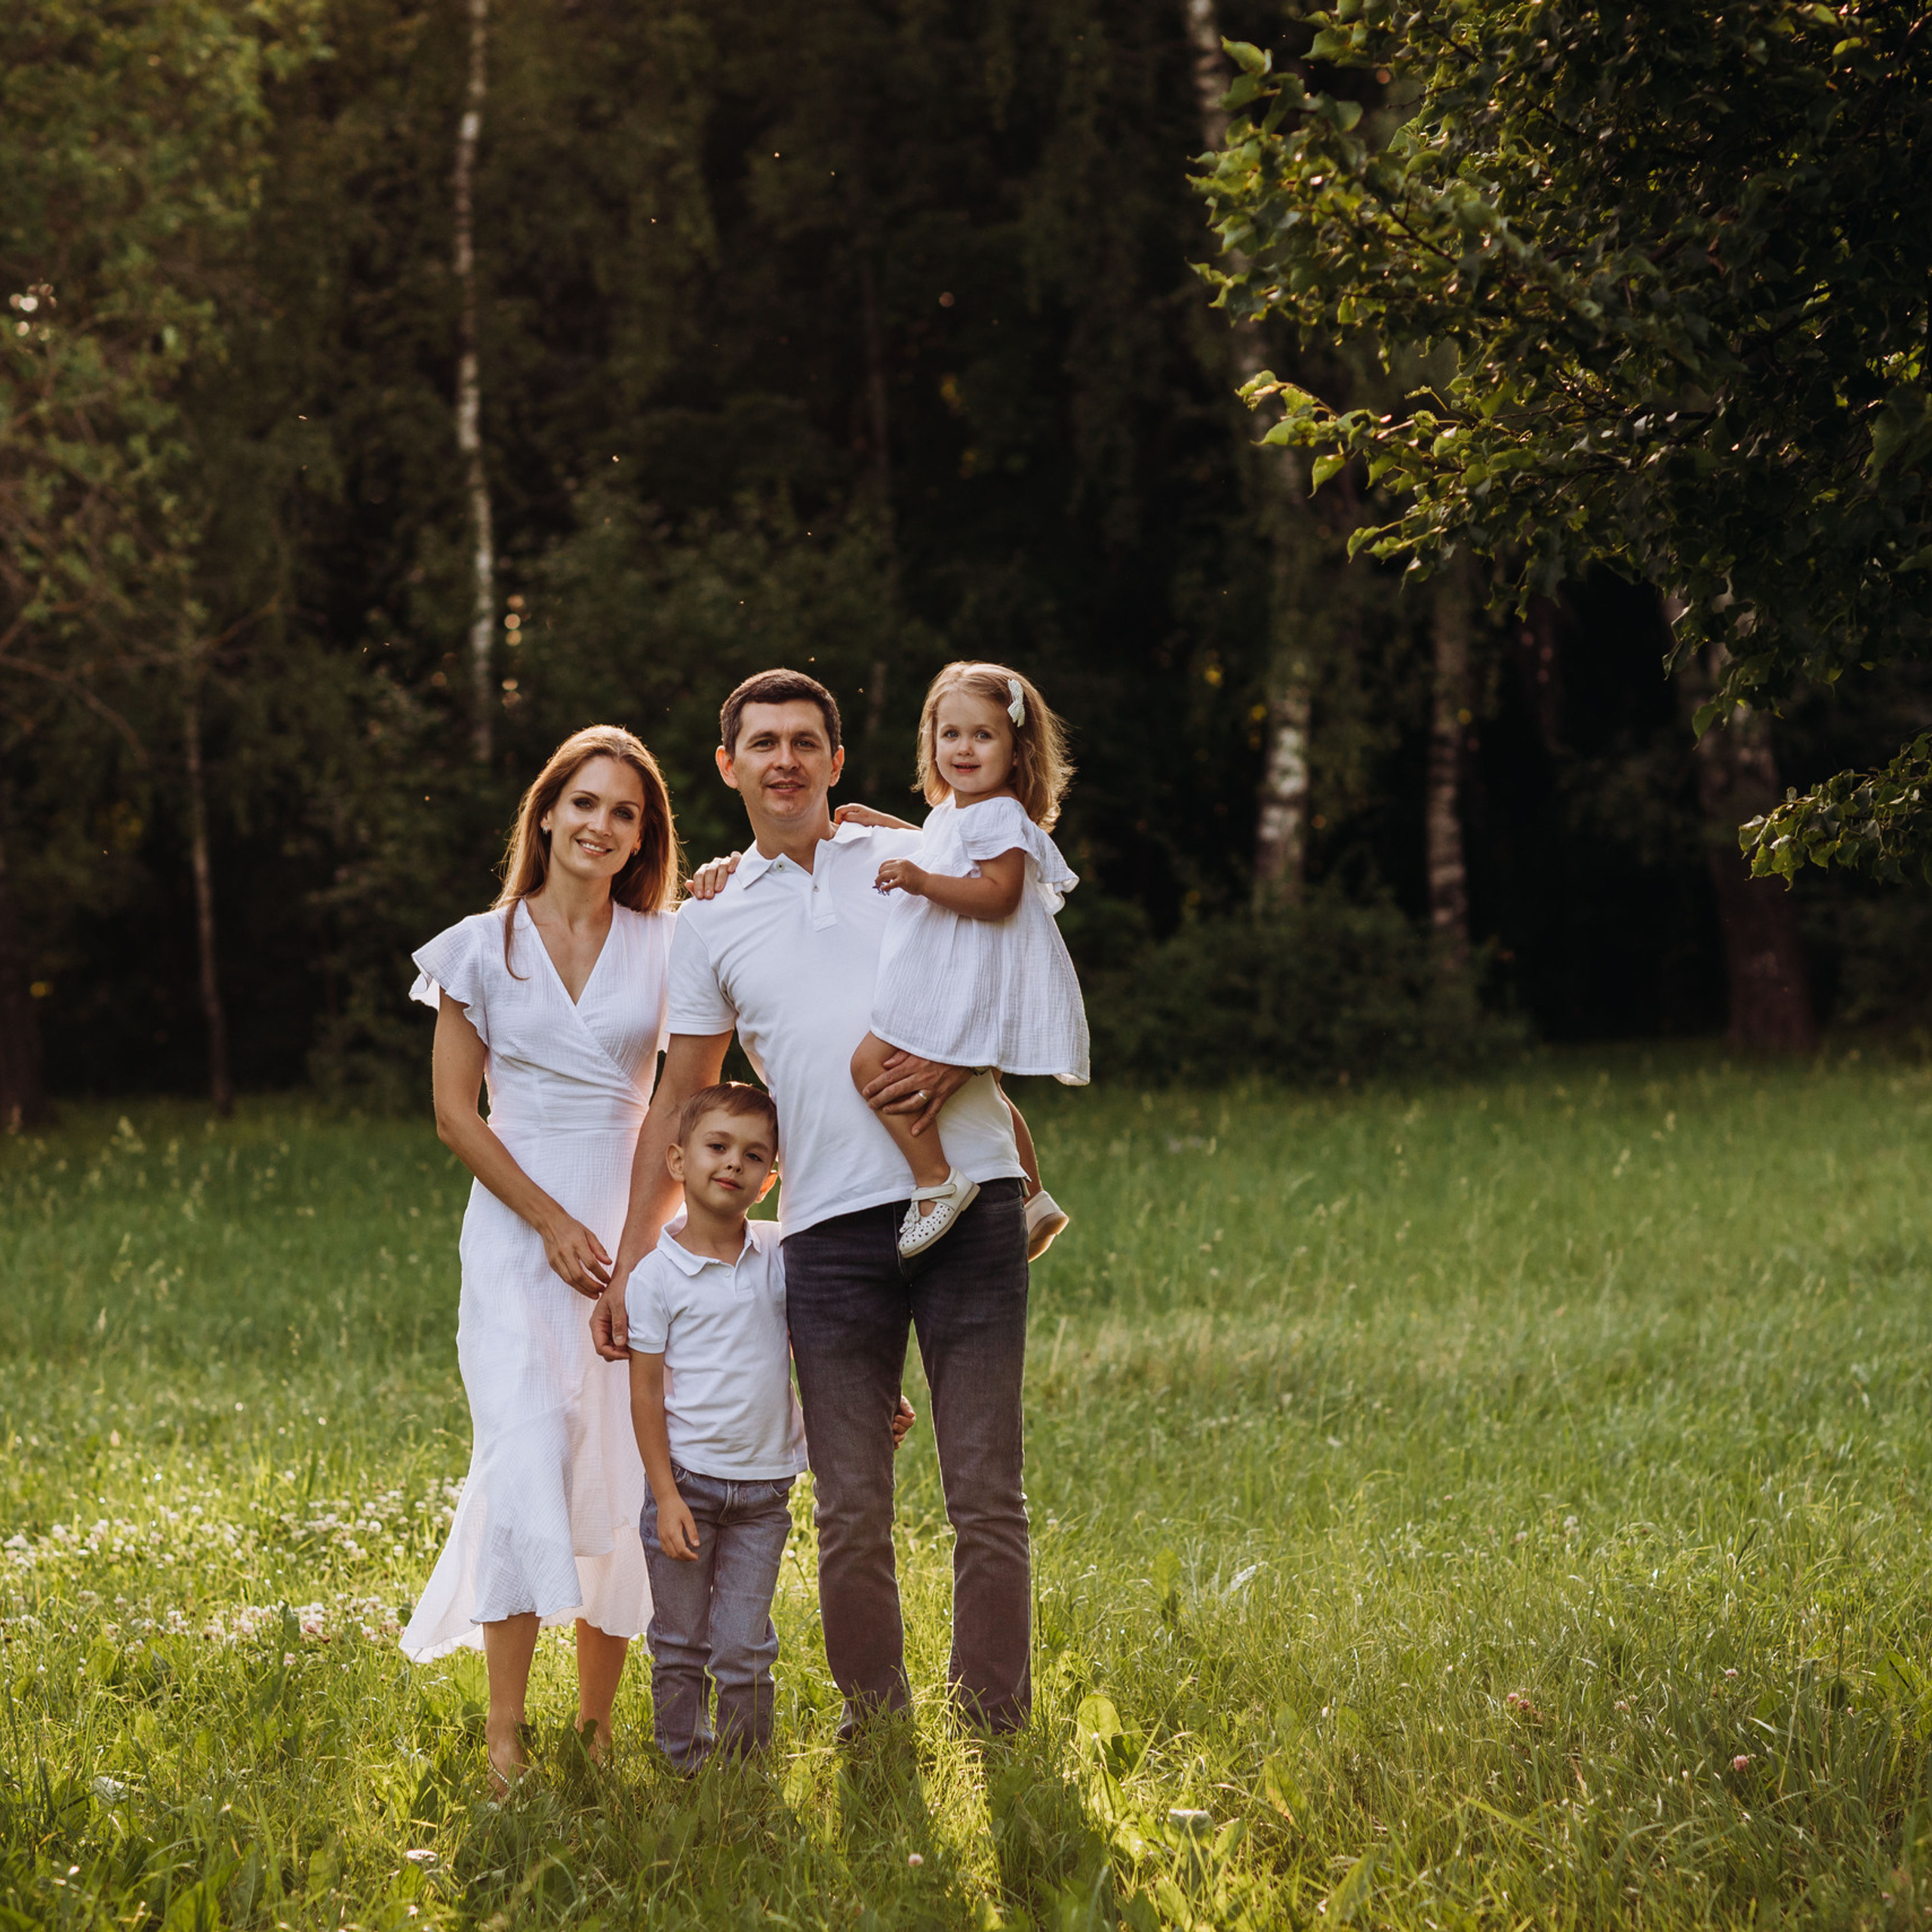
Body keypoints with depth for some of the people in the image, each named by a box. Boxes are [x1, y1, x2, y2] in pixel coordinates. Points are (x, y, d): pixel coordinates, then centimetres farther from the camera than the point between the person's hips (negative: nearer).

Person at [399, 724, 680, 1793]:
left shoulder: (669, 947, 9)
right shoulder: (484, 947, 5)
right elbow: (456, 1112, 1)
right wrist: (551, 1222, -7)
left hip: (636, 1227, 2)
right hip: (517, 1225, -2)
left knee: (626, 1472, -1)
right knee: (526, 1456, -16)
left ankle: (597, 1725, 9)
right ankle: (503, 1735, -14)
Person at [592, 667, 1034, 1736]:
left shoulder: (917, 862, 11)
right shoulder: (710, 925, 14)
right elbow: (678, 1101, 19)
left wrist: (955, 1063, -8)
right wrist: (630, 1259, 14)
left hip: (969, 1197, -1)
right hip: (832, 1227, 1)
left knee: (987, 1495, -2)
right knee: (850, 1513, -1)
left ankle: (998, 1735, 5)